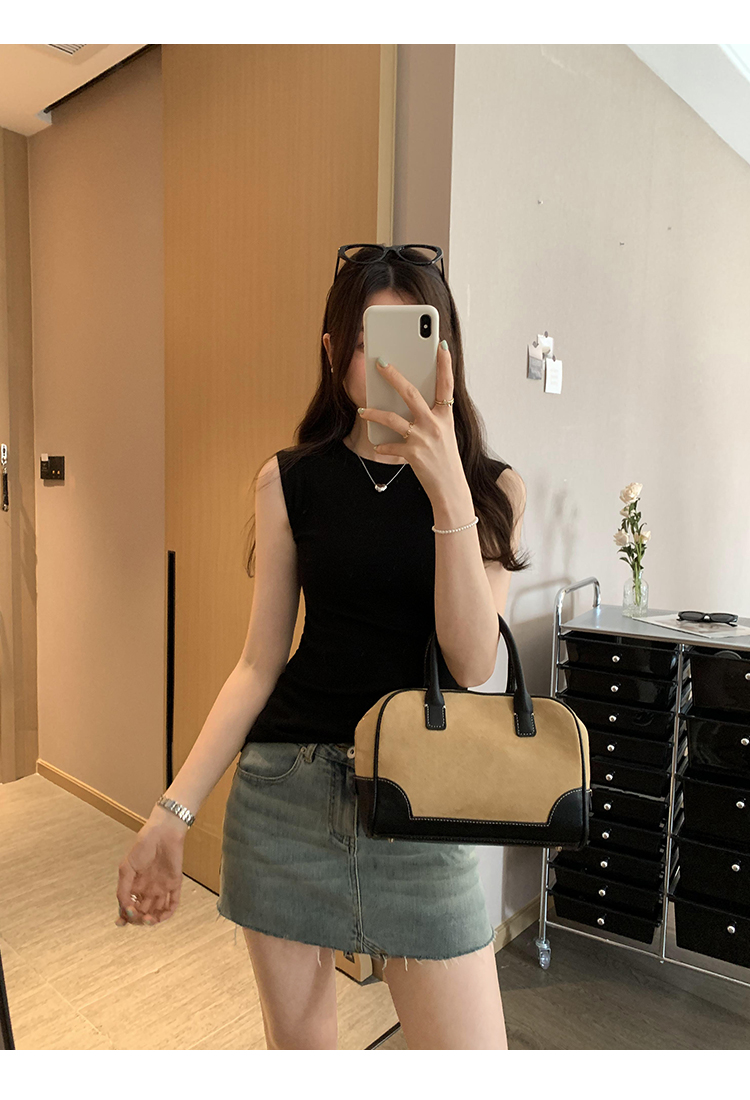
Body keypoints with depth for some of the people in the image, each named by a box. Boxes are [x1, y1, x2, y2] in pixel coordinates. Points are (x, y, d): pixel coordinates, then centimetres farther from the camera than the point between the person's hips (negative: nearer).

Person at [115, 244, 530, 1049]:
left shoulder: (492, 488, -1)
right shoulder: (291, 480, 2)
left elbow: (472, 663, -13)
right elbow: (260, 662, 3)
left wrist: (448, 489, -23)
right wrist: (174, 811, 0)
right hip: (283, 790, 1)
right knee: (296, 1043, 18)